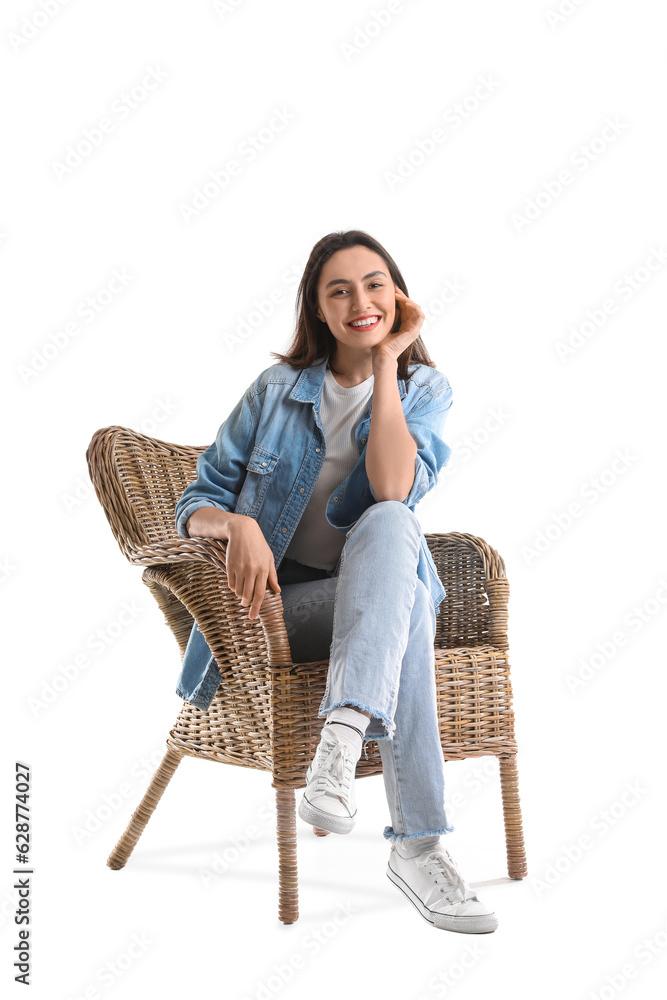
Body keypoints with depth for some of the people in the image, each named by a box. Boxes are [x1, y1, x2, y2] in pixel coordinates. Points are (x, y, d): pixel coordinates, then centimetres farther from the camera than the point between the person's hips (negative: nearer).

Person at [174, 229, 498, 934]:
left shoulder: (426, 391, 4)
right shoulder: (277, 389, 3)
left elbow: (392, 492, -18)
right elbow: (196, 502, 2)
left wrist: (386, 361, -15)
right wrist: (236, 523, -23)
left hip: (377, 586, 2)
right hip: (281, 600, -1)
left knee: (388, 524, -36)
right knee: (409, 608, -36)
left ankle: (341, 740, -51)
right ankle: (416, 844, -42)